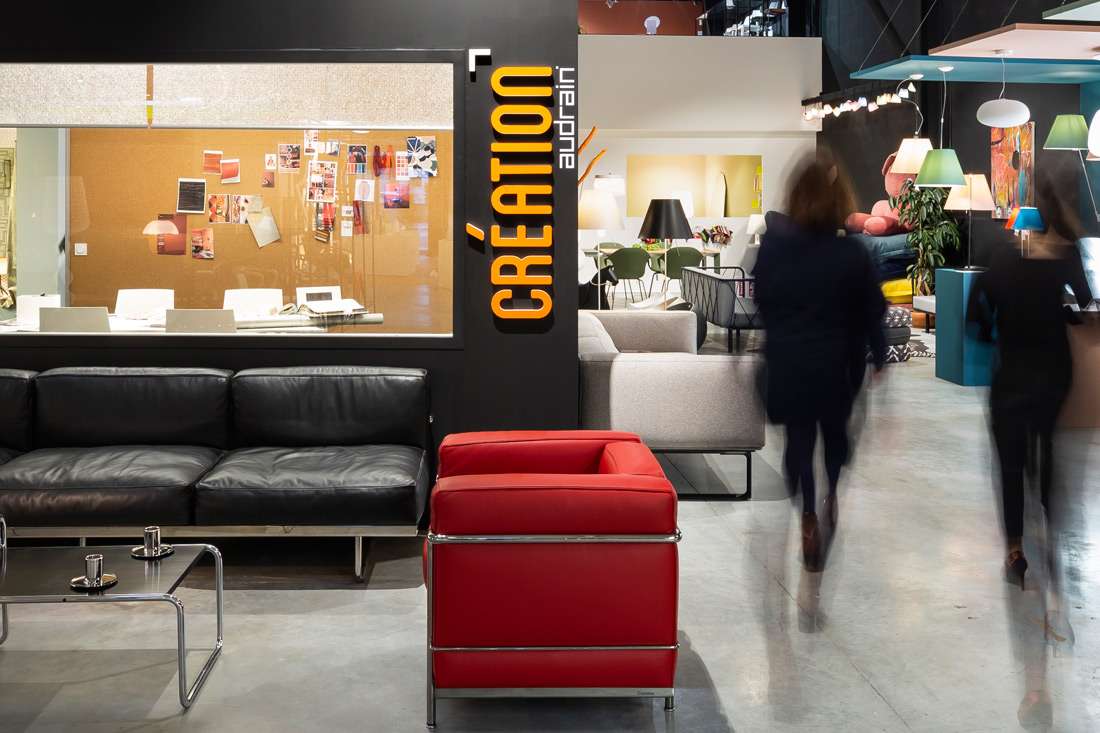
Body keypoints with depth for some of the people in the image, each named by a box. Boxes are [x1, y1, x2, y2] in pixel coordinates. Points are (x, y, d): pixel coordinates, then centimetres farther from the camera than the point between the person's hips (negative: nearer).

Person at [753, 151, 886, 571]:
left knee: (798, 439, 10)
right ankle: (834, 500, 37)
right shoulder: (852, 254, -16)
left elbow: (760, 300, 3)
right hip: (835, 363, -1)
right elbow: (872, 312, -7)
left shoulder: (771, 244, -9)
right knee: (835, 431, 22)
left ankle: (809, 520, 5)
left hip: (787, 363, 1)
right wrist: (879, 357, 6)